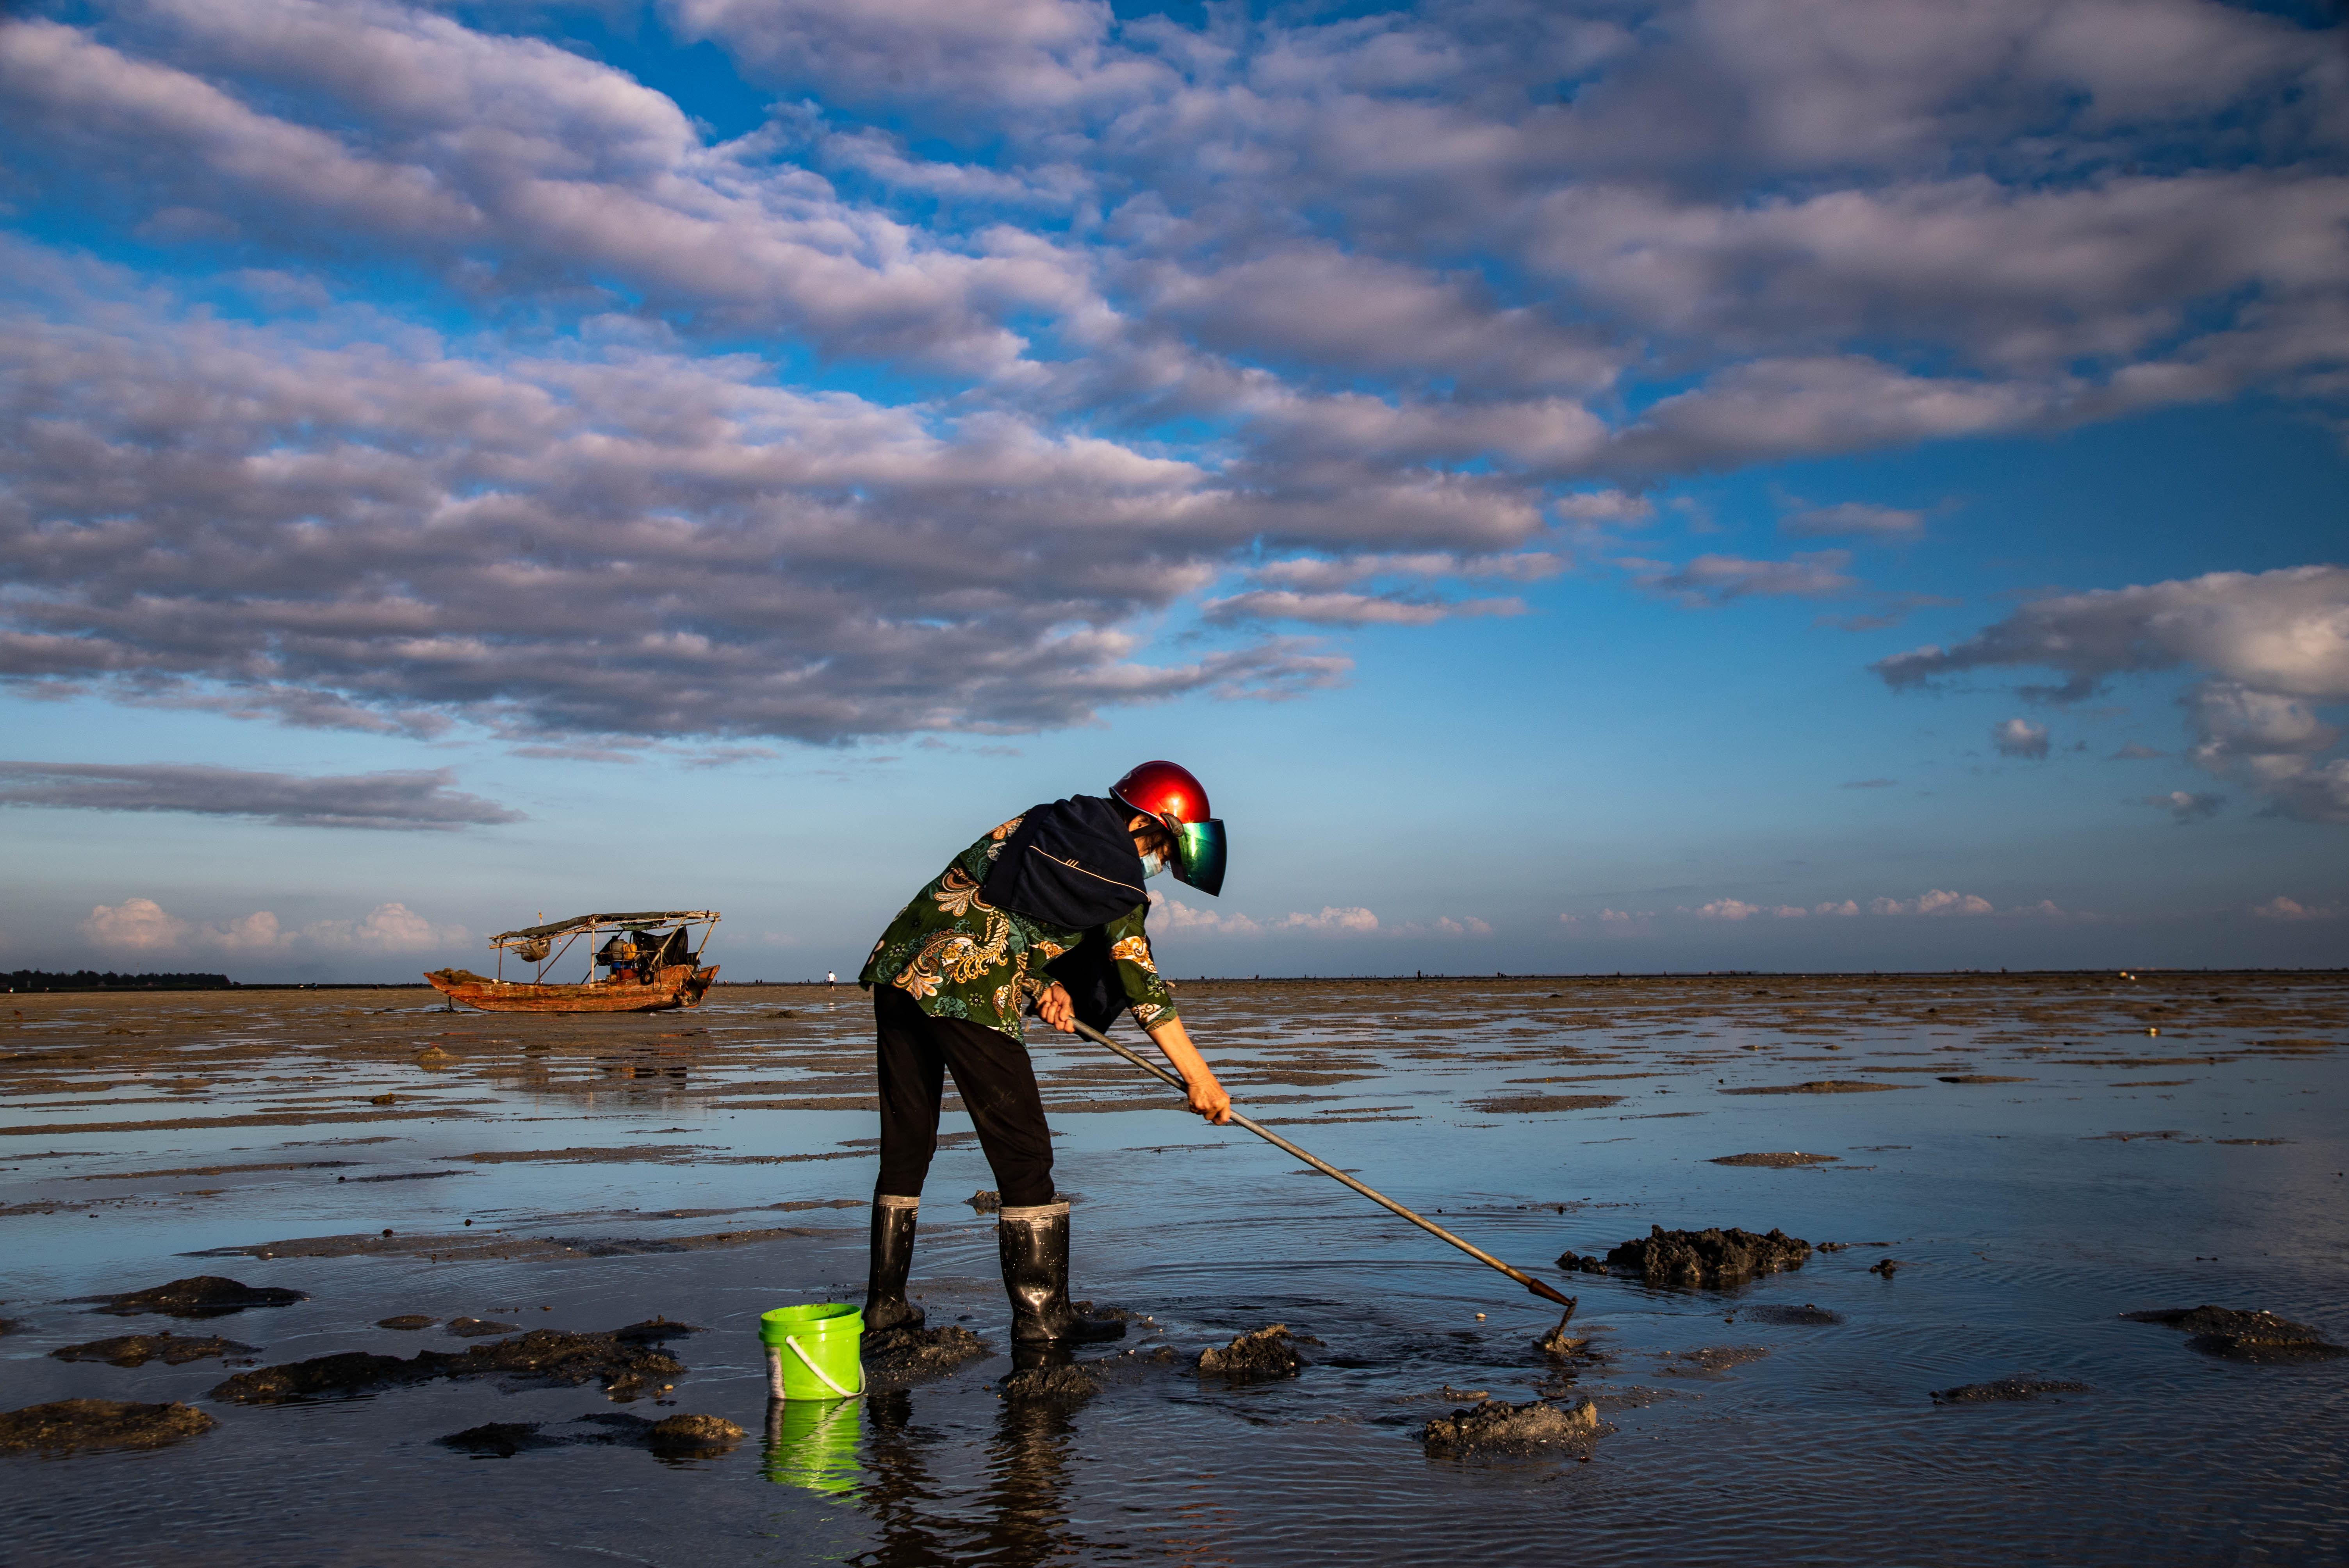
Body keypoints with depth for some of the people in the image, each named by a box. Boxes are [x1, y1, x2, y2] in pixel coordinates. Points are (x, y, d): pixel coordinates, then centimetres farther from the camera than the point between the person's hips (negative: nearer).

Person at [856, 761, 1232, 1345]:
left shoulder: (1037, 823, 22)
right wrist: (1200, 1078, 4)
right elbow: (1142, 985, 0)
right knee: (1023, 1150, 3)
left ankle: (885, 1300, 24)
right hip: (970, 992, -7)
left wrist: (1041, 982, 8)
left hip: (898, 967, 7)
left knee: (906, 1144, 16)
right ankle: (1040, 1310, 6)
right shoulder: (1119, 882, 2)